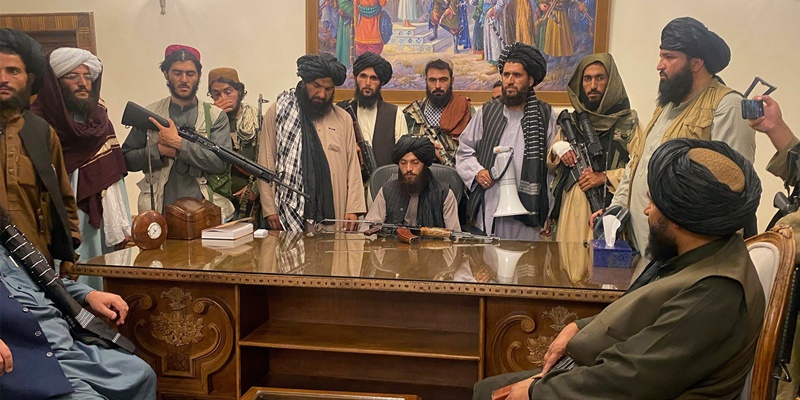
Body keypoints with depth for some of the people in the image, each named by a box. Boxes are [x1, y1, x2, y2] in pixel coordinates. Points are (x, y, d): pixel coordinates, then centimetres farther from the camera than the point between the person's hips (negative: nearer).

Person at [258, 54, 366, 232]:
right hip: (289, 213, -2)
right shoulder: (278, 112, 4)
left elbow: (352, 166, 9)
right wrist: (269, 209, -4)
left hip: (333, 215, 2)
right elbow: (266, 162, 2)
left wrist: (353, 209, 1)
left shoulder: (343, 119, 11)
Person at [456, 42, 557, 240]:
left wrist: (550, 215, 3)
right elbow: (464, 152, 18)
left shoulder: (544, 115, 5)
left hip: (526, 213, -2)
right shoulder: (487, 112, 11)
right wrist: (477, 171, -3)